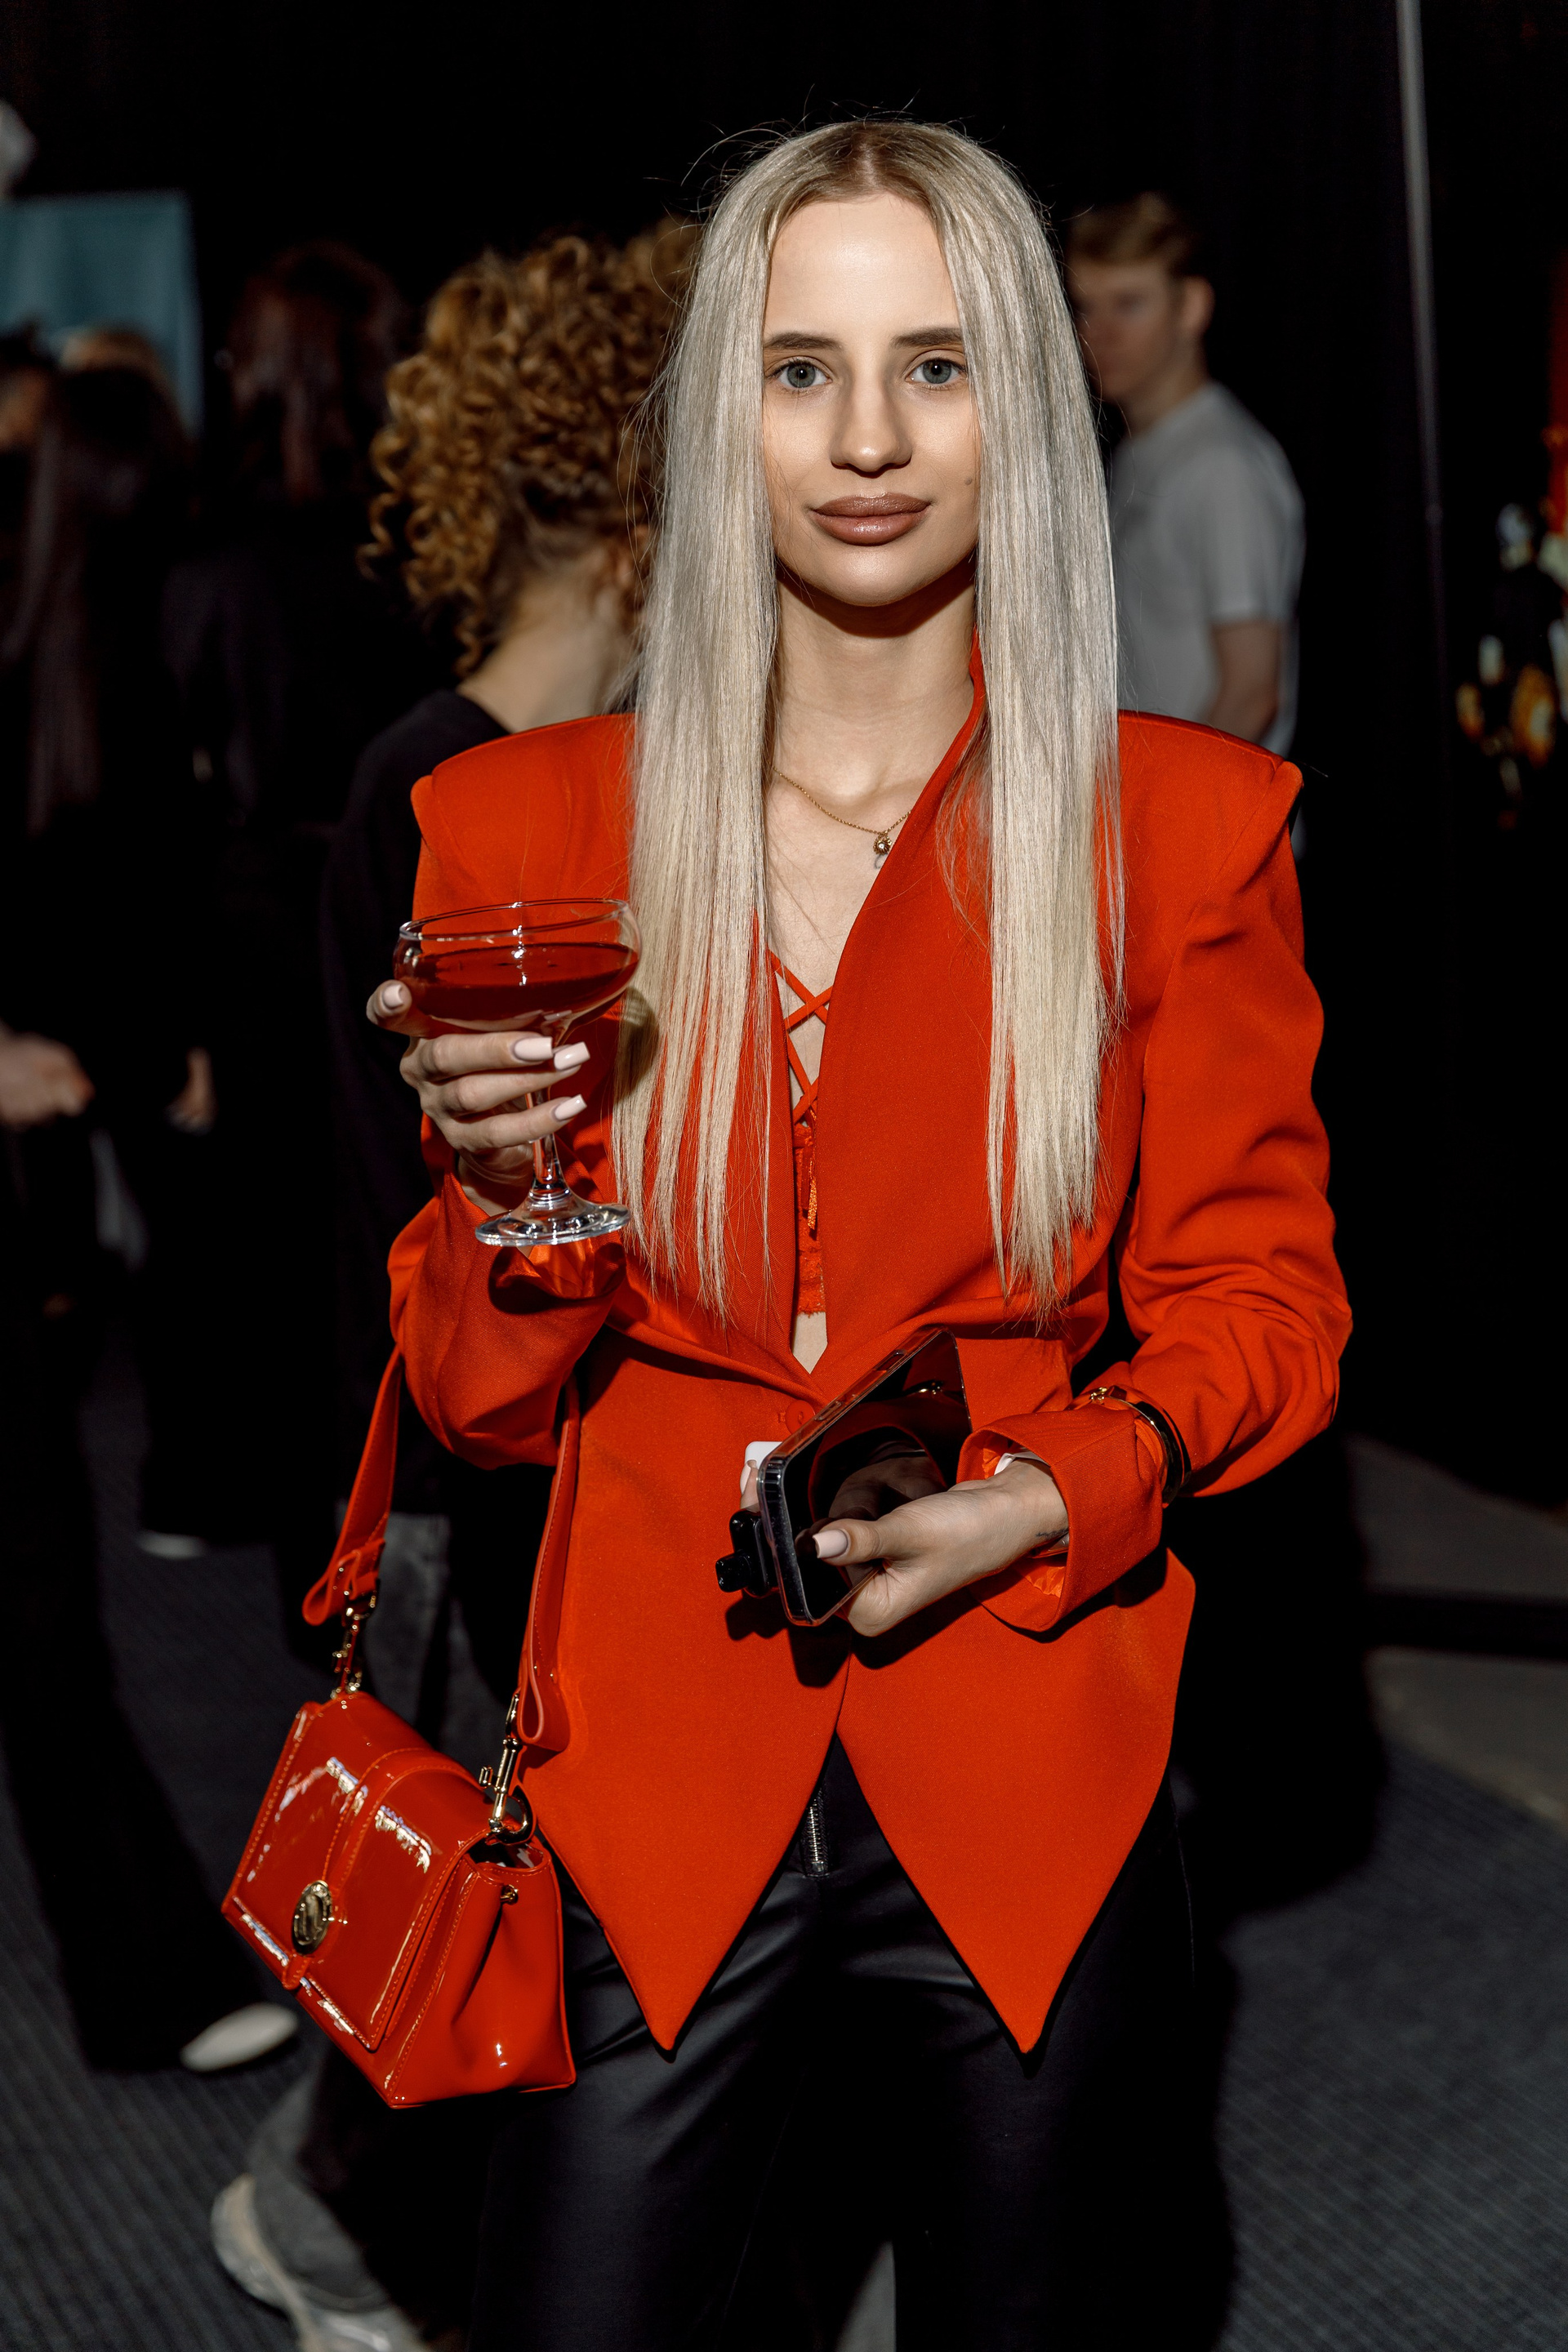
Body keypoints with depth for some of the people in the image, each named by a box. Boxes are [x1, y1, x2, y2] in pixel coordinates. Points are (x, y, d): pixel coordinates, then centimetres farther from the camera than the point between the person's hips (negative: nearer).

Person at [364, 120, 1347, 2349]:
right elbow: (490, 1406, 4)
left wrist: (1050, 1494, -14)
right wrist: (504, 1183, -16)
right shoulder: (524, 827, 1)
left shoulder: (1183, 826, -2)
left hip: (1028, 1785, 0)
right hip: (650, 1777, 1)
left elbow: (1261, 1298, 4)